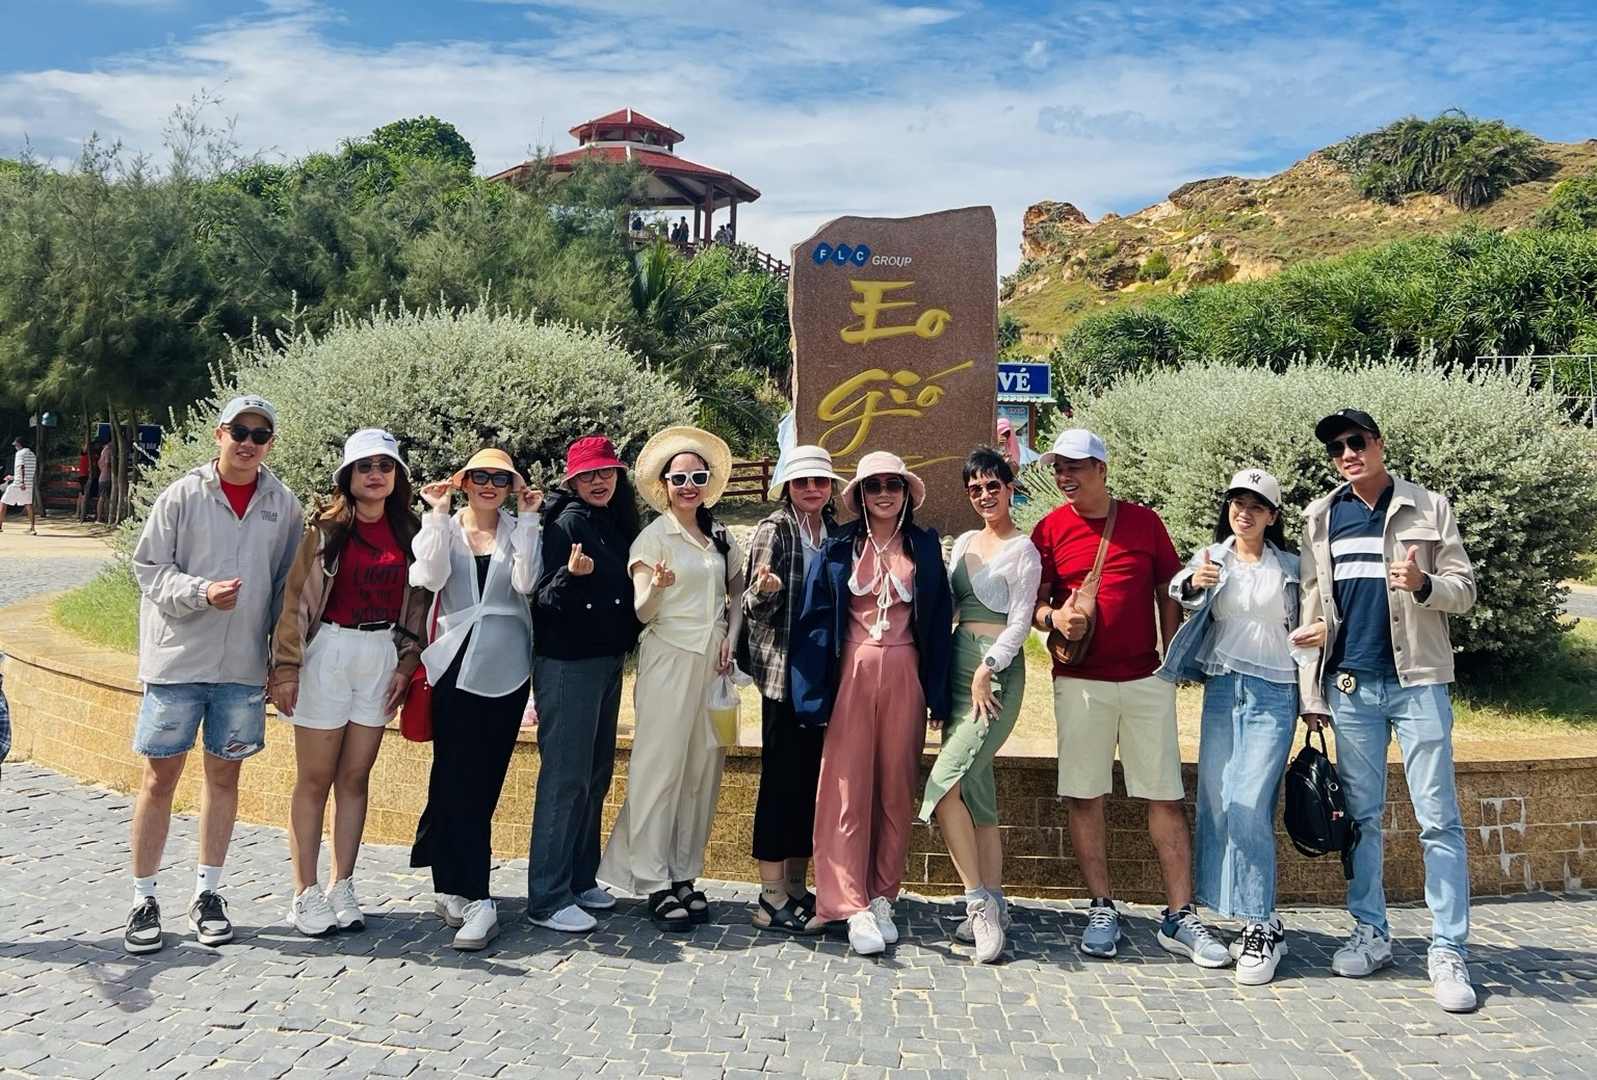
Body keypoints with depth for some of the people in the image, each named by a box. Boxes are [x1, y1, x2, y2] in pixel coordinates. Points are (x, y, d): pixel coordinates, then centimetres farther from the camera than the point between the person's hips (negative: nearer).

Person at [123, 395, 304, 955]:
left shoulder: (284, 505, 4)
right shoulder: (183, 495, -2)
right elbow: (148, 567, -2)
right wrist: (200, 592, -20)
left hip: (244, 666, 2)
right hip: (177, 660, -2)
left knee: (224, 775, 10)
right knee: (159, 778, 4)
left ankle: (208, 893, 23)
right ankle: (143, 899, 17)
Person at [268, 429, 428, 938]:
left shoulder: (409, 533, 6)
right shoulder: (327, 530, -4)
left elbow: (417, 601, 11)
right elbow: (296, 598, -5)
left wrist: (406, 664, 6)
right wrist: (286, 666, -9)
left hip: (382, 657, 3)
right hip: (328, 653, -3)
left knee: (355, 777, 10)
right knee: (314, 779, 4)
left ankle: (342, 888, 19)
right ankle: (305, 893, 12)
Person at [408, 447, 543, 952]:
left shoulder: (518, 530, 9)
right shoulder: (442, 527, 8)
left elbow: (526, 581, -9)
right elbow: (431, 577, -10)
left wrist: (528, 517, -9)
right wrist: (438, 515, -10)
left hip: (505, 669, 1)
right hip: (455, 664, -1)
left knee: (479, 781, 6)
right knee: (460, 781, -4)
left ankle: (453, 886, 19)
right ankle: (475, 899, 1)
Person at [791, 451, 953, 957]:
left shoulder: (924, 546, 8)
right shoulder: (839, 548, 4)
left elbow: (939, 621, 8)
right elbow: (815, 621, 2)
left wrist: (938, 694, 2)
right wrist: (816, 695, -4)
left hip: (904, 677, 1)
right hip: (851, 674, -1)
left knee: (896, 790, 5)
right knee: (848, 788, -4)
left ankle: (882, 899, 16)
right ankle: (853, 907, -1)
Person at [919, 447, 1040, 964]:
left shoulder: (1023, 549, -3)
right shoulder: (963, 543, 17)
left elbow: (1020, 621, -9)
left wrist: (986, 669, -17)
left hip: (998, 668, -7)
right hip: (957, 662, 7)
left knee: (945, 782, -17)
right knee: (976, 790, 7)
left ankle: (978, 899, -8)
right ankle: (991, 906, 14)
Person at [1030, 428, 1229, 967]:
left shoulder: (1145, 522, 6)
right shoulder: (1049, 529, 4)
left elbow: (1167, 594, 11)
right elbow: (1035, 603, 5)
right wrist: (1054, 617, -17)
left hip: (1146, 679, 0)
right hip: (1079, 681, 0)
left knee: (1166, 796, 1)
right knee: (1084, 796, 2)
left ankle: (1179, 916, 9)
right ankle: (1102, 910, 15)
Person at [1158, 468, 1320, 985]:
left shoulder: (1290, 567, 7)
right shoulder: (1211, 558, 8)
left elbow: (1309, 625, 15)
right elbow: (1180, 589, -10)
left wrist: (1320, 633, -9)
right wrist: (1193, 583, -33)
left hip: (1273, 693, -3)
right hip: (1222, 688, 3)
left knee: (1251, 808, -12)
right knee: (1217, 804, 3)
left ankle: (1260, 928, -4)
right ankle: (1262, 919, 15)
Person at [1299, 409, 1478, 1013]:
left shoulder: (1429, 509, 3)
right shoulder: (1321, 519, 9)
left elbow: (1465, 590, 3)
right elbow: (1312, 608, 9)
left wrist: (1424, 584, -20)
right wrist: (1311, 692, 5)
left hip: (1417, 681, -2)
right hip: (1350, 687, 2)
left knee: (1438, 819, -1)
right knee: (1361, 816, 8)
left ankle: (1448, 953, 6)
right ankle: (1371, 934, 20)